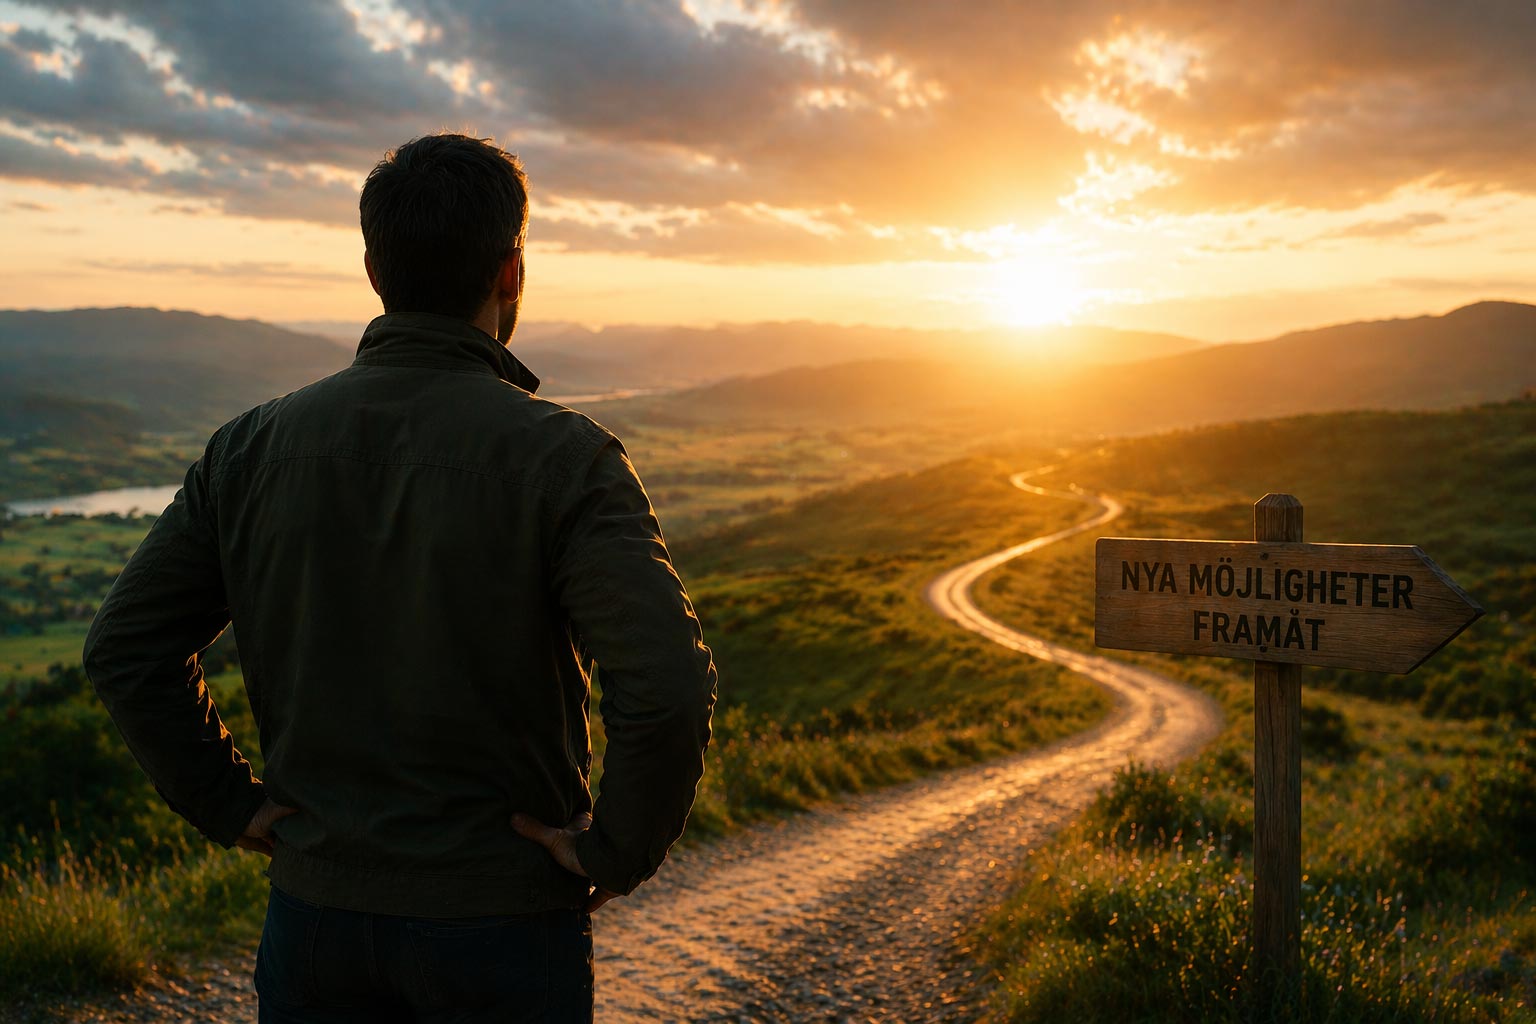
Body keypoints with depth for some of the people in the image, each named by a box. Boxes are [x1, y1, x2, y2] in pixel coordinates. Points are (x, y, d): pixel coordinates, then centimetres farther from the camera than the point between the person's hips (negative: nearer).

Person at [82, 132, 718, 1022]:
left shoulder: (255, 446, -3)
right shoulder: (561, 457, -16)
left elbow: (126, 648, 1)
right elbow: (668, 688, -26)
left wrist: (231, 806, 6)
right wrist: (620, 851, -11)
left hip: (316, 908, 4)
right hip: (504, 918, -3)